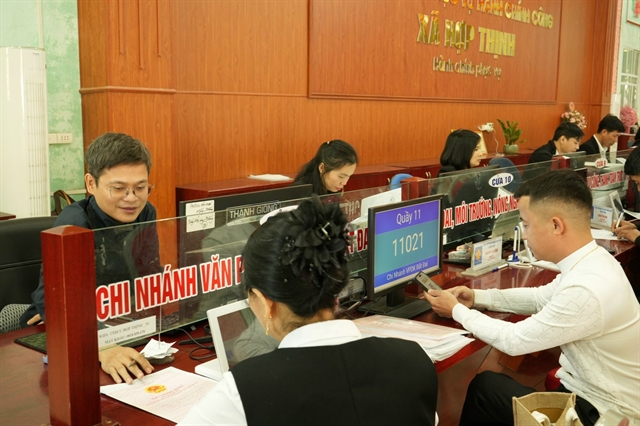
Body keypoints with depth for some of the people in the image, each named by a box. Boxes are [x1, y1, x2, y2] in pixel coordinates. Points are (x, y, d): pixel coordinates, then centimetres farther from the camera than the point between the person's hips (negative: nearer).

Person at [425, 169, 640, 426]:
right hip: (591, 391, 8)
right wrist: (477, 297, 6)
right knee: (492, 385, 14)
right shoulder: (591, 262, -3)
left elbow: (515, 341, -22)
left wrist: (457, 311, -8)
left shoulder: (587, 289, -32)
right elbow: (542, 297, 14)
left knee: (485, 387, -1)